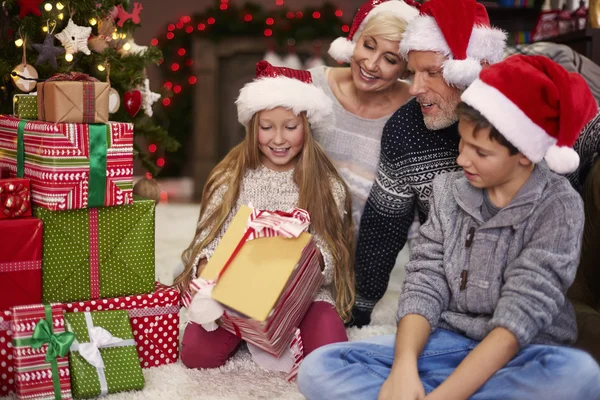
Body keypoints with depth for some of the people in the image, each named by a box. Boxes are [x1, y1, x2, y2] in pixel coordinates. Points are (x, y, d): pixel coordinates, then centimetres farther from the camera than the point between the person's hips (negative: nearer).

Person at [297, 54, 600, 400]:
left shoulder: (559, 206, -11)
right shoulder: (449, 189, 2)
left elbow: (520, 315, -19)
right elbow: (424, 284, -3)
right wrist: (404, 369, -23)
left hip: (523, 356, -2)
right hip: (448, 342, 3)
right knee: (319, 368, -18)